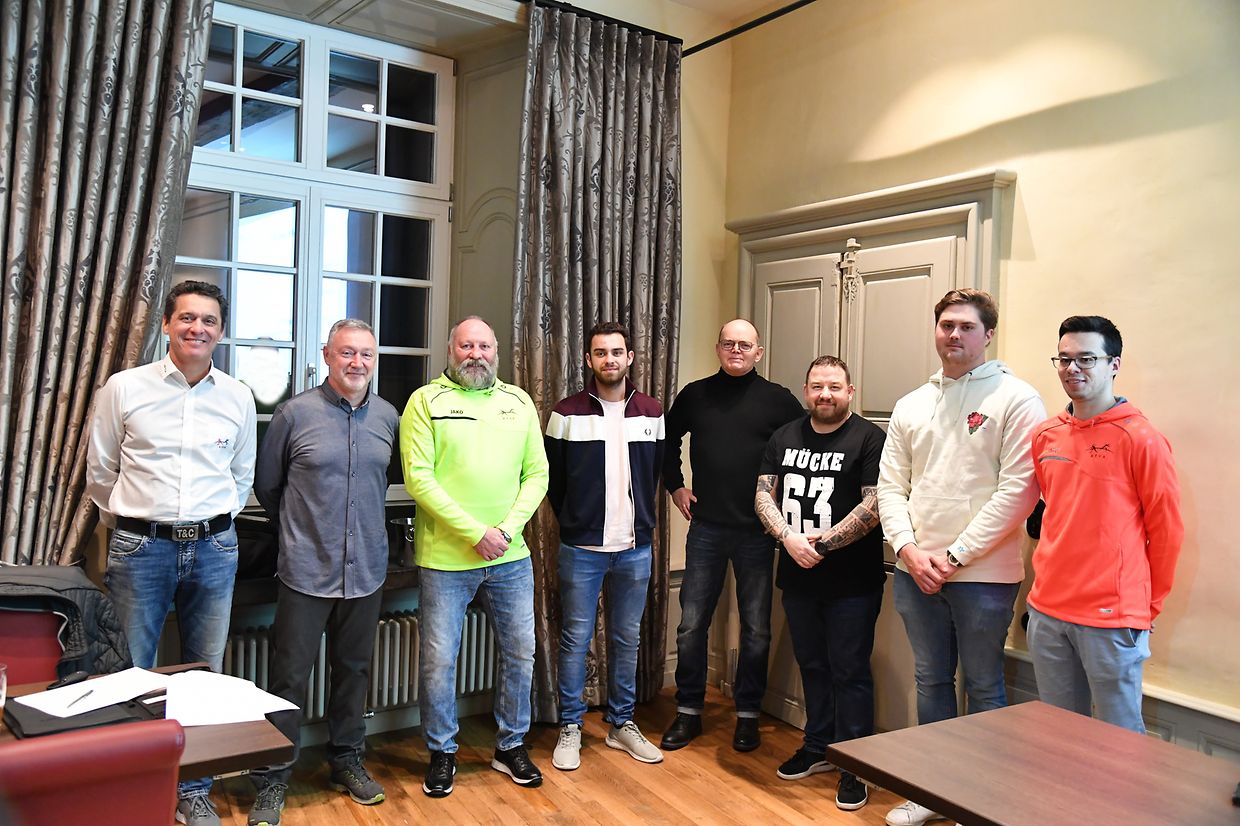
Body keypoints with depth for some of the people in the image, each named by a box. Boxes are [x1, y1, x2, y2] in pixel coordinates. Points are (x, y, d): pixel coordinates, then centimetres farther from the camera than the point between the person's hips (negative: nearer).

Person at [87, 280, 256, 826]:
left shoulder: (238, 398, 5)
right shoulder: (124, 388, -1)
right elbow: (100, 472, 8)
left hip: (214, 548, 2)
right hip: (140, 548, -2)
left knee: (205, 675, 10)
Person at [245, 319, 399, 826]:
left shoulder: (388, 417, 3)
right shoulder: (296, 413, -7)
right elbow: (266, 486, 5)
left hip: (367, 570, 4)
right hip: (307, 571, -3)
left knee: (354, 670, 17)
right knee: (289, 677, 3)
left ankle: (347, 760, 34)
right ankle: (272, 781, 18)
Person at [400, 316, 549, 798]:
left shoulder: (519, 403, 8)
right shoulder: (426, 401, -3)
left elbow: (537, 474, 5)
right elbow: (418, 477, -12)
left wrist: (507, 530, -10)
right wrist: (475, 533, -16)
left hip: (511, 558, 4)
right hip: (446, 558, -3)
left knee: (520, 653, 12)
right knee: (439, 660, 5)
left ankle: (511, 746, 31)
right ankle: (441, 753, 27)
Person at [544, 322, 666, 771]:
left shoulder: (651, 413, 5)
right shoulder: (568, 413, -4)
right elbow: (552, 478, 4)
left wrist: (641, 523, 9)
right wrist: (573, 523, 6)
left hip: (635, 548, 3)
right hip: (581, 548, -2)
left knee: (627, 638, 13)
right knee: (575, 639, 4)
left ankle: (622, 724, 27)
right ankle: (570, 728, 19)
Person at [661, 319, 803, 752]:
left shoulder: (778, 399, -1)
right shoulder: (695, 395, 6)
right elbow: (667, 439, 20)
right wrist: (674, 485, 11)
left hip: (757, 530, -1)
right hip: (706, 527, 2)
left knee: (756, 628, 8)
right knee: (692, 624, 6)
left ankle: (747, 714, 24)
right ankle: (688, 711, 21)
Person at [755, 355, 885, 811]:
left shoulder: (869, 438, -8)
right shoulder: (784, 438, 9)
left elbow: (874, 505, -15)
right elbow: (763, 495, 3)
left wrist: (823, 544, -18)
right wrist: (788, 538, -14)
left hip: (852, 582, -5)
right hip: (797, 575, 5)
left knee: (849, 671, 3)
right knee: (812, 666, 18)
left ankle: (854, 766, 17)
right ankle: (817, 748, 34)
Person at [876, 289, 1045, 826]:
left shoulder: (1015, 400, -6)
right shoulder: (911, 406, 10)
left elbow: (1018, 491, -13)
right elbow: (891, 485, 9)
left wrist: (955, 556, -14)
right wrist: (908, 549, -7)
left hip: (983, 575, -5)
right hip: (915, 573, 5)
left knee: (983, 689, 8)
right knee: (930, 681, 16)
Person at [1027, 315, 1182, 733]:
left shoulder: (1141, 439, -9)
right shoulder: (1045, 436, 8)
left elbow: (1166, 530, -4)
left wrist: (1149, 604, 2)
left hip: (1112, 619, -5)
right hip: (1047, 610, 6)